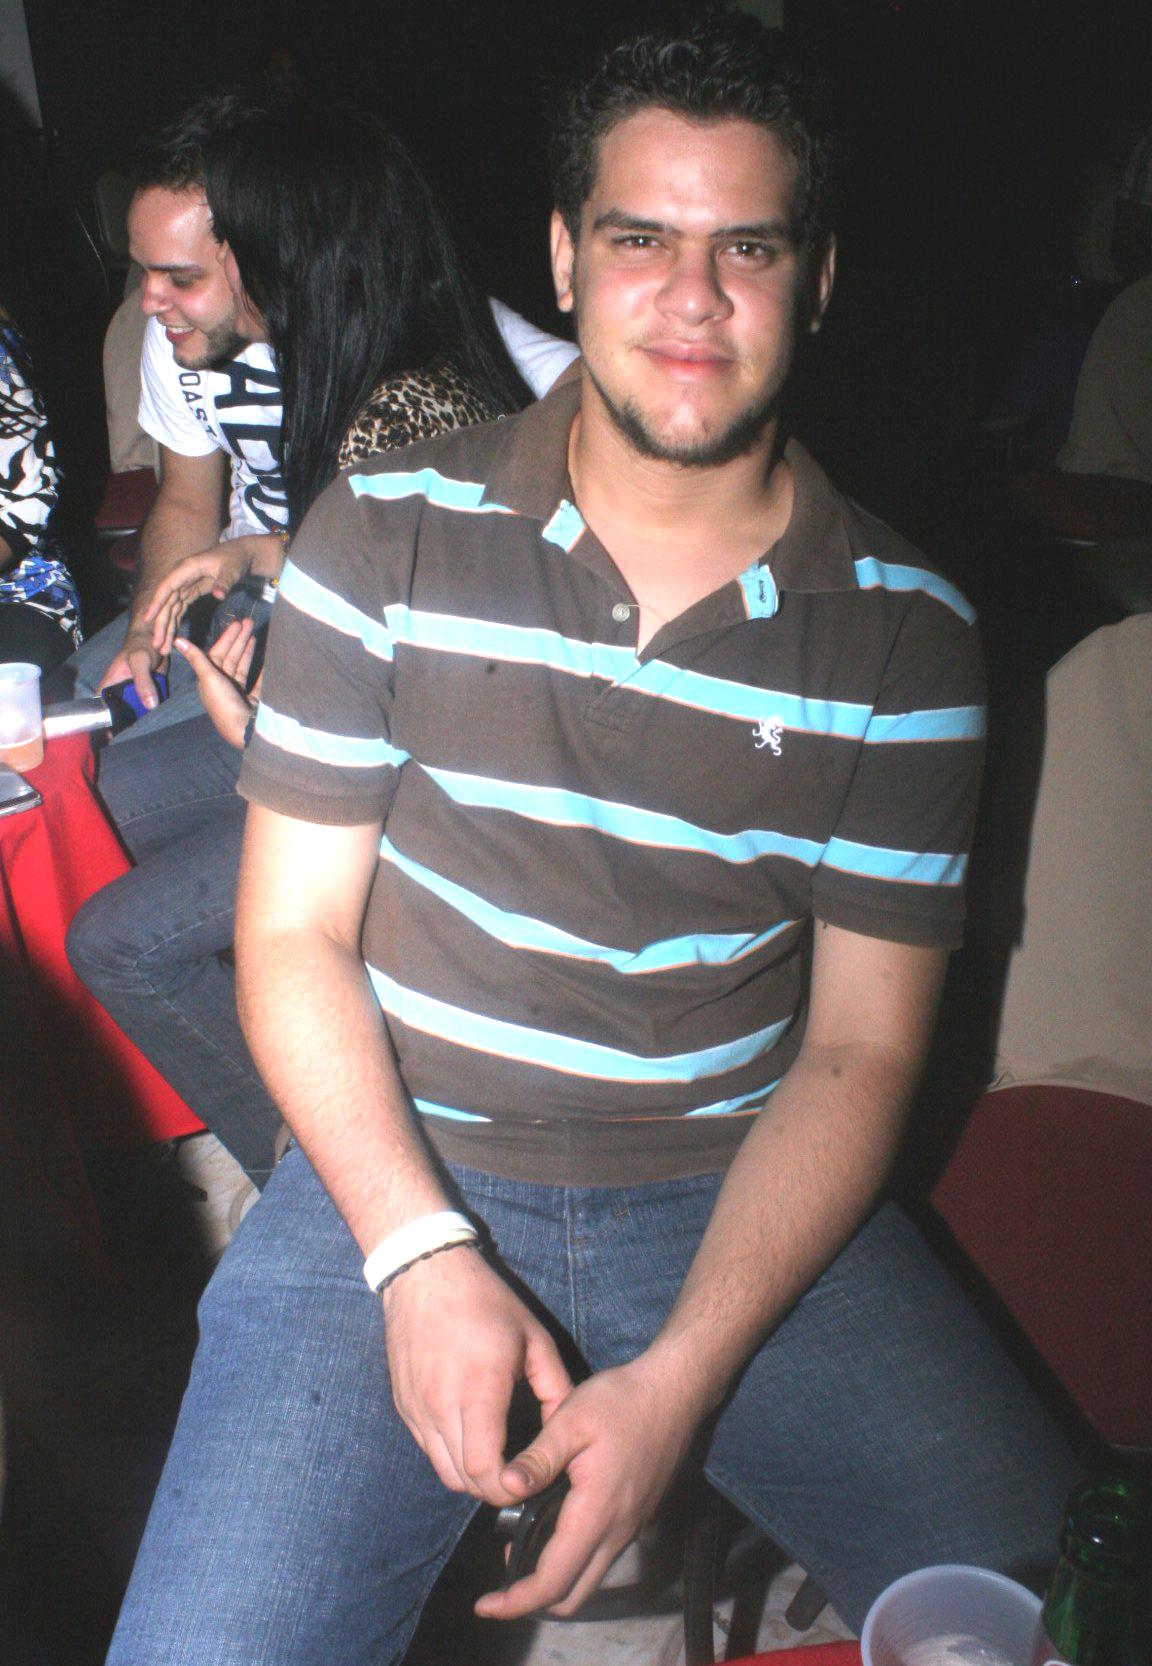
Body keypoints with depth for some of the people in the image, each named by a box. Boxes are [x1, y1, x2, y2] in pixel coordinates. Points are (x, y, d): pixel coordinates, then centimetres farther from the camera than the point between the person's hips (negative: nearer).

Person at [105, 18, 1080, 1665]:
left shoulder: (907, 629, -3)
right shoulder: (387, 534, -4)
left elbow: (860, 1047, -2)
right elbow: (293, 933, -2)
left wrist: (686, 1372, -14)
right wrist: (420, 1253, -15)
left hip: (743, 1204, 2)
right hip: (401, 1176, 0)